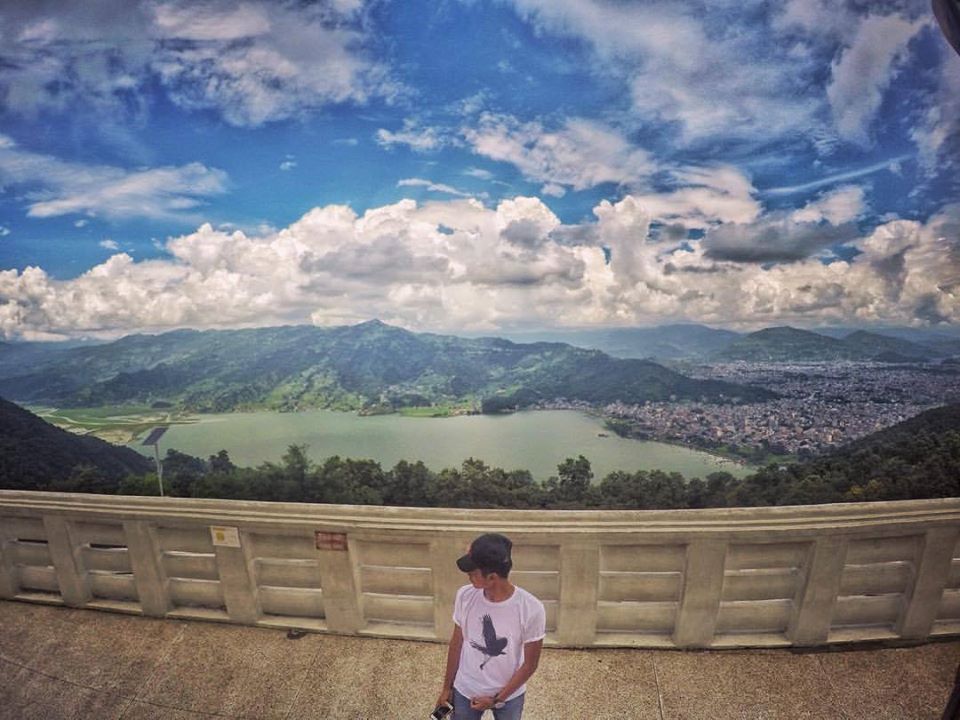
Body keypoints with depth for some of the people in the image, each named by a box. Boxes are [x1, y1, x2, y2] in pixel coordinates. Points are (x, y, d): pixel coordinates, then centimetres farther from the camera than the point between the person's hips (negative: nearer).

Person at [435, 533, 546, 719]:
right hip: (466, 690, 2)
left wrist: (497, 699, -12)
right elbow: (456, 643, -5)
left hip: (509, 695, -1)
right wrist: (447, 687, 6)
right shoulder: (465, 596, -22)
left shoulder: (531, 609, -31)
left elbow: (530, 664, -16)